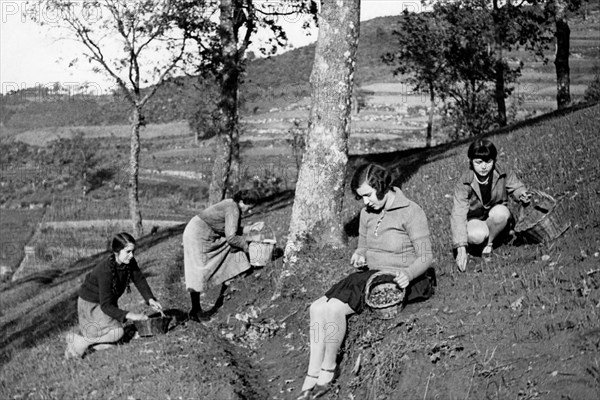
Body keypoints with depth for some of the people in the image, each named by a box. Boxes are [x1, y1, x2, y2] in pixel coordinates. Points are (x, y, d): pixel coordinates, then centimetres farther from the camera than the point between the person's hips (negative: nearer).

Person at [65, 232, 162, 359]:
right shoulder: (105, 271, -36)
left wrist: (150, 299, -18)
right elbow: (106, 306, -35)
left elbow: (140, 280, -1)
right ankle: (79, 342, -11)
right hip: (91, 304, -8)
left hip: (110, 302, 8)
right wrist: (129, 315, -42)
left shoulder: (130, 263, -17)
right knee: (117, 332, -27)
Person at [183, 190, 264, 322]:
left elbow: (233, 231, 13)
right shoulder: (233, 210, -20)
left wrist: (251, 228, 8)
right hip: (197, 235, -10)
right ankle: (195, 311, 3)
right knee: (198, 274, -5)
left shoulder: (232, 205, 9)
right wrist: (245, 245, -8)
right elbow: (231, 237, -23)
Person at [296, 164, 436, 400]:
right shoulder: (367, 212, 9)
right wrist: (359, 256, -4)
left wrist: (408, 274, -33)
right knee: (318, 308, -12)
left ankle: (328, 371, -8)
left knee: (334, 308, -26)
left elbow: (425, 257, -13)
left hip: (396, 280, -8)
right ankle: (311, 380, -13)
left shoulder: (411, 212, -13)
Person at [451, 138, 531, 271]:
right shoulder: (463, 184, -24)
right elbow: (458, 214, -30)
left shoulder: (502, 175, -16)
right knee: (477, 235, -37)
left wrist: (521, 194, -24)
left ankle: (489, 243, -7)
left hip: (496, 221, 3)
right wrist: (461, 249, -40)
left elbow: (516, 186, 5)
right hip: (474, 220, -3)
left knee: (501, 211, -33)